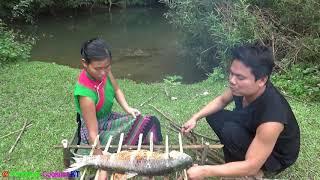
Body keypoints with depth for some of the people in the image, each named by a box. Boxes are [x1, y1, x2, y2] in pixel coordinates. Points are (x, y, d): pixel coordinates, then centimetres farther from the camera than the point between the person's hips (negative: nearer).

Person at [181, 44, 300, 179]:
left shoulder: (271, 118, -41)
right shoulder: (243, 86, -20)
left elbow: (251, 166, -35)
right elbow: (221, 100, 2)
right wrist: (195, 118, -11)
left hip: (276, 156, -6)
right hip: (254, 132, 7)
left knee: (231, 131, -30)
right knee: (213, 115, -4)